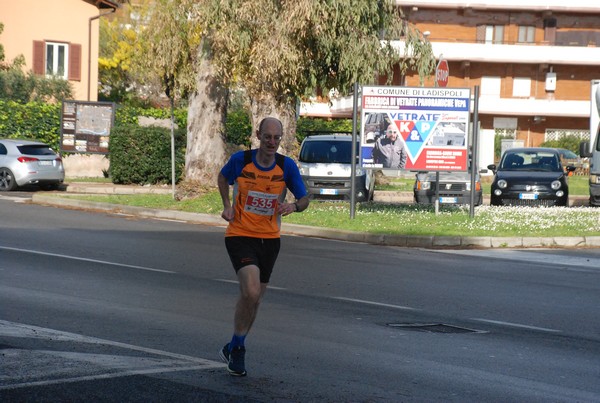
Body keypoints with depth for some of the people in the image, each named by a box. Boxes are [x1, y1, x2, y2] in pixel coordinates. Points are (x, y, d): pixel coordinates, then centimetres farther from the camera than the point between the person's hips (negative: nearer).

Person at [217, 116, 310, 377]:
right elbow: (223, 177, 13)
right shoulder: (240, 160, -9)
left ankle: (233, 349, 34)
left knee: (253, 298, 13)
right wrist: (227, 205, 0)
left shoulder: (287, 166, -5)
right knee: (251, 292, -21)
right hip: (240, 236, -4)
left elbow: (304, 199, 1)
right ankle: (237, 348, -2)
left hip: (269, 239, 4)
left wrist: (294, 206, -21)